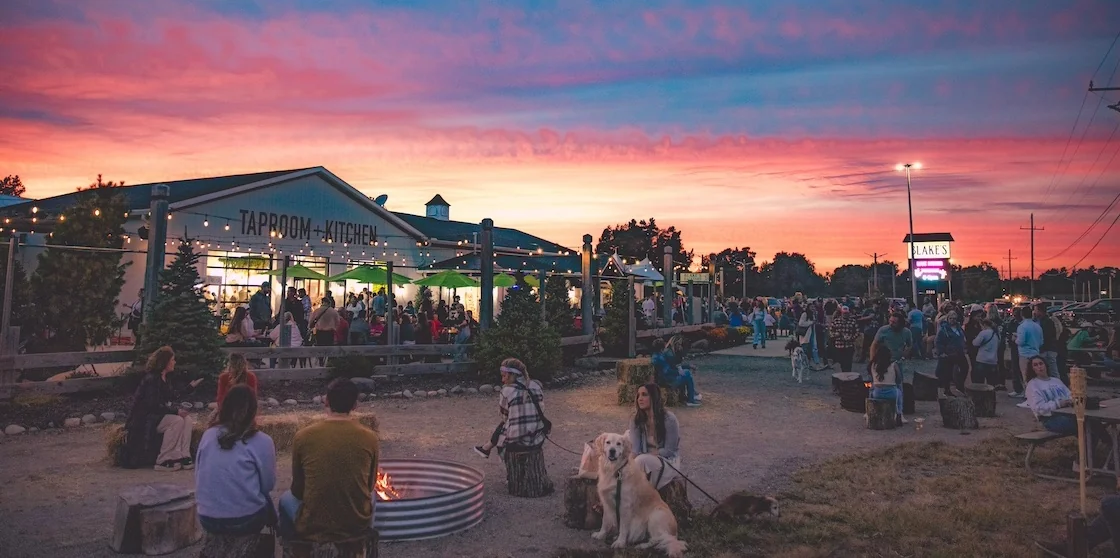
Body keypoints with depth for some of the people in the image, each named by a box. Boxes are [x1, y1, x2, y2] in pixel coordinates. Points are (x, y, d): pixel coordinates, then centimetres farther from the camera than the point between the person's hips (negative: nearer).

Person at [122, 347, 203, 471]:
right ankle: (163, 461, -20)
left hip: (157, 416, 9)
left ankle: (183, 457, -13)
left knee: (187, 419, -10)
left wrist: (190, 387, 16)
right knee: (176, 421, -26)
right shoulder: (151, 379, -19)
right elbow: (153, 406, -25)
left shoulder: (163, 378, 10)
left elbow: (173, 397, 16)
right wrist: (176, 411, -24)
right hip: (144, 420, -9)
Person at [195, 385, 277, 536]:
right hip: (244, 521, -4)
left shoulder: (208, 435, -2)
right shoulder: (262, 441, -14)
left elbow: (198, 477, 9)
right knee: (265, 497, 28)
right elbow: (268, 485, -4)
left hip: (207, 520, 4)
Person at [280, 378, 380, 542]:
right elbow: (369, 486, 5)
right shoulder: (370, 438, -10)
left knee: (286, 498, 29)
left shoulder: (303, 437, -12)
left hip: (313, 527, -1)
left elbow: (298, 490, 2)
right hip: (358, 525, 1)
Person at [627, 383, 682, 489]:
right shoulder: (636, 419, -4)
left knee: (642, 460, -34)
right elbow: (635, 449, -13)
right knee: (629, 433, -14)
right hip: (646, 460, 6)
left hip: (668, 461, -5)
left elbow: (669, 451, -13)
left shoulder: (669, 419, -19)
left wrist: (648, 454, -19)